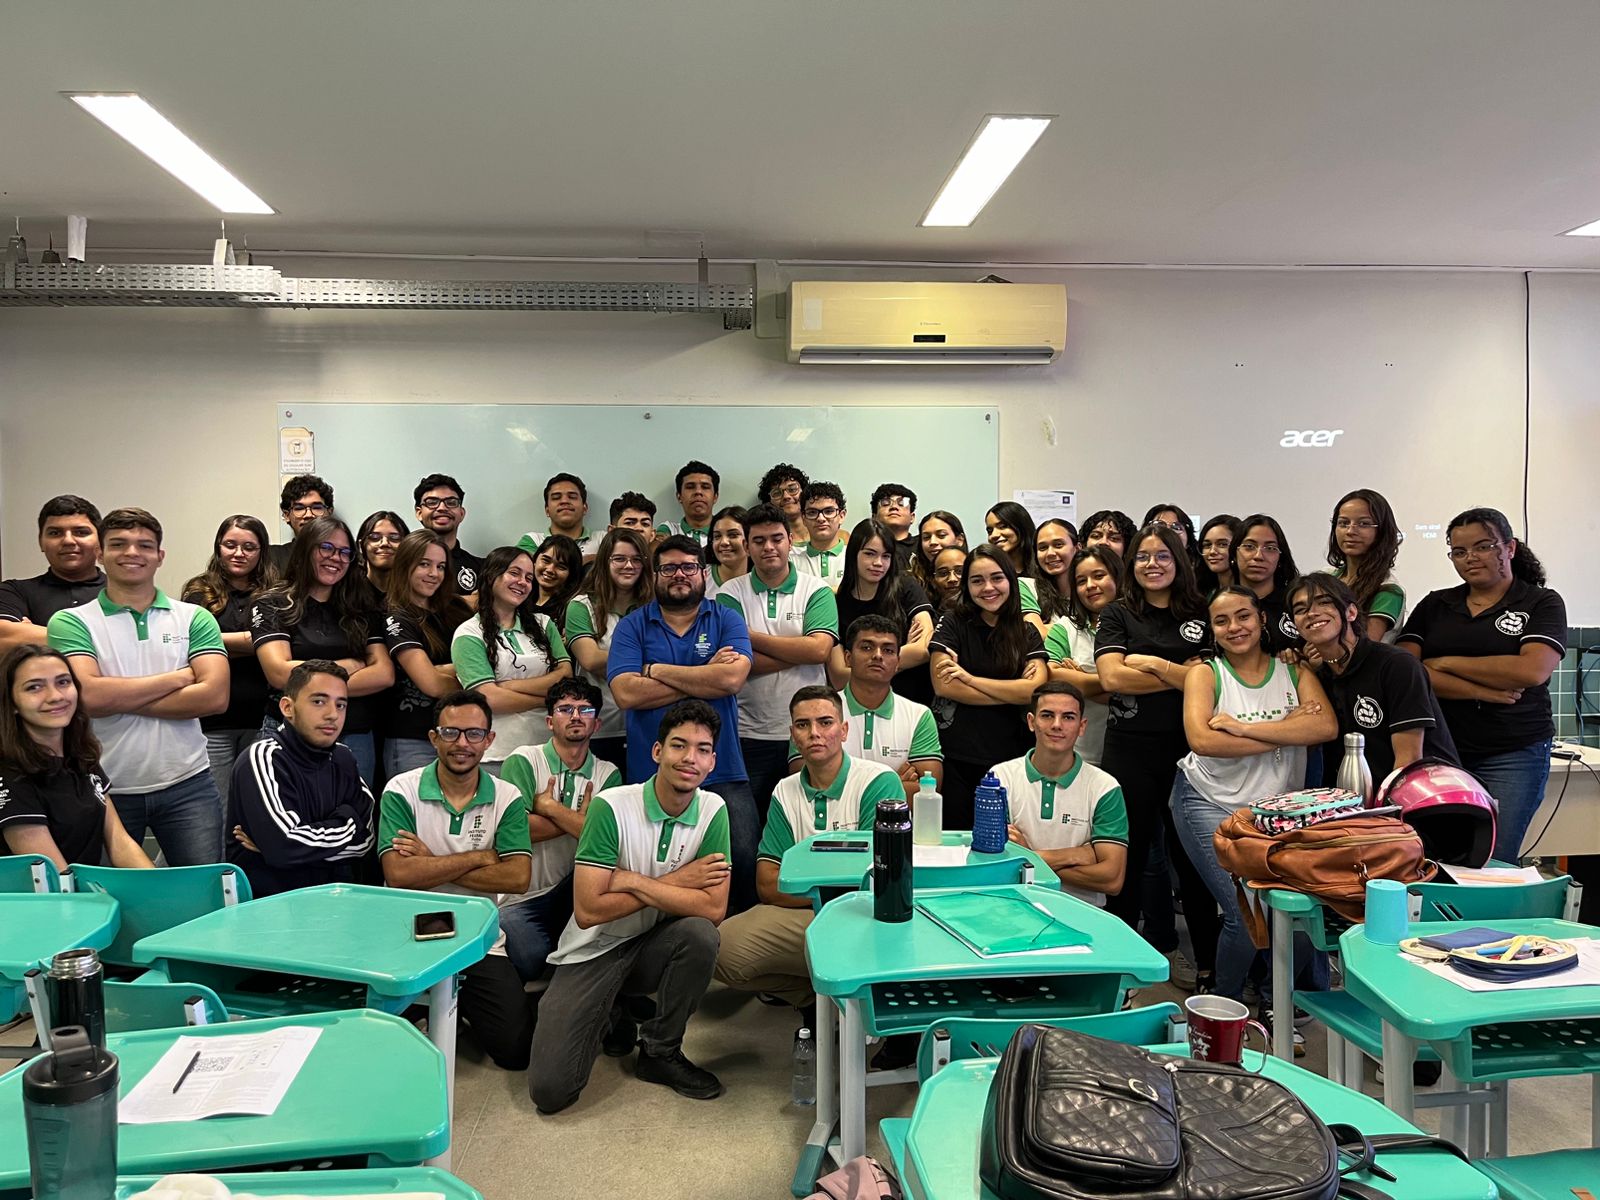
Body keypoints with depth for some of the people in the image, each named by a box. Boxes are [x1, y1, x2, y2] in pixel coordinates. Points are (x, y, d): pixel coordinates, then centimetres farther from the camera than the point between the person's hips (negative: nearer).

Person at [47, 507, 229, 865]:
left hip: (187, 784, 1)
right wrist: (178, 677, -8)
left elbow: (214, 696, -8)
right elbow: (89, 696, -15)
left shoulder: (195, 618, 5)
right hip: (106, 790, -1)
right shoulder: (71, 623, 1)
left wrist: (119, 699, -10)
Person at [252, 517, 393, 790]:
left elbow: (384, 674, -3)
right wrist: (346, 667, -5)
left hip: (355, 737, 3)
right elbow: (279, 673, -12)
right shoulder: (273, 606, 2)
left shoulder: (362, 609, 10)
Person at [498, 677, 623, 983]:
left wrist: (550, 807, -11)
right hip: (519, 899, -2)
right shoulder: (523, 761, -3)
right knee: (531, 960, -29)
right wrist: (579, 818, -8)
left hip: (569, 894, 2)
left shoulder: (608, 774, 5)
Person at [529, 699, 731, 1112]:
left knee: (699, 932, -31)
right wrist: (674, 883, -19)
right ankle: (609, 1019, 18)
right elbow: (588, 910, -22)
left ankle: (661, 1052, -5)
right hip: (592, 952, -2)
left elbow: (714, 909, -18)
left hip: (651, 946, 3)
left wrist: (635, 882, -22)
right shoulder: (612, 807, -19)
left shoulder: (712, 811, -10)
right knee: (550, 1090, -15)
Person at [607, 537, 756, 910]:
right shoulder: (632, 626, 6)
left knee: (744, 861, -10)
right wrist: (705, 677, -8)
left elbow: (732, 678, -14)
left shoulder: (727, 620, 6)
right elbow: (627, 693, -11)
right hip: (651, 774, 1)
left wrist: (656, 670, -7)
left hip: (723, 772, 0)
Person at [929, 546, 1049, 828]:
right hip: (956, 758, -2)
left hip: (1009, 758, 2)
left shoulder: (1027, 633, 9)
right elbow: (943, 686, -11)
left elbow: (1036, 690, -7)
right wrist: (1013, 693, -7)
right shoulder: (953, 624, 1)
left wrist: (969, 678, -11)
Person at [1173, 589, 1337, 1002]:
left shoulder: (1295, 671, 4)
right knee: (1245, 913, -15)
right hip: (1210, 802, -3)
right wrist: (1288, 732, -17)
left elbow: (1327, 727, -15)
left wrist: (1243, 727, -22)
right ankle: (1227, 1005, 10)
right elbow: (1201, 740, -20)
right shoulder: (1206, 674, -2)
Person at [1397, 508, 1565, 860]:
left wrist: (1444, 663, -7)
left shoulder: (1542, 603, 4)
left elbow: (1532, 670, -14)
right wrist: (1482, 692, -13)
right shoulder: (1434, 605, 12)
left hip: (1513, 756, -2)